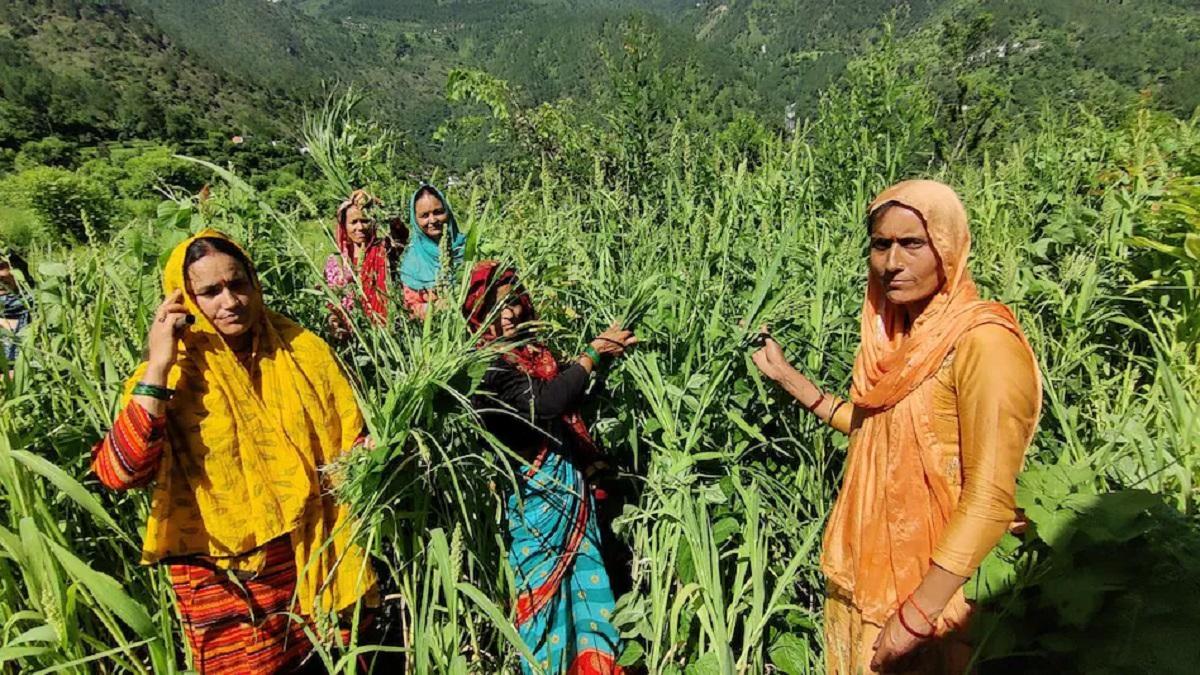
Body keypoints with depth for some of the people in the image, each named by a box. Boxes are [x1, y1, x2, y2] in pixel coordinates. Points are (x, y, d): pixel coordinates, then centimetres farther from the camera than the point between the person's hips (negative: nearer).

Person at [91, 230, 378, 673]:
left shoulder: (301, 349, -3)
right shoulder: (170, 374, -8)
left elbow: (350, 436, 5)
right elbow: (120, 473, -22)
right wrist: (158, 366, -25)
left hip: (314, 554, 2)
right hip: (224, 576, -2)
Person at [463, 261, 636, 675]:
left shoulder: (534, 350, 8)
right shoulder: (485, 365, -16)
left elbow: (570, 397, 17)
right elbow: (545, 402, -30)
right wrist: (593, 352, -21)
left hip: (572, 482, 8)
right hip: (536, 491, -8)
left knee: (586, 578, 15)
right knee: (542, 589, 8)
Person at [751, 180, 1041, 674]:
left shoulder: (982, 341, -21)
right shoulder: (898, 331, 3)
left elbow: (990, 501, -23)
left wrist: (918, 614, -22)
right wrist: (785, 375, 10)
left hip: (934, 587, -7)